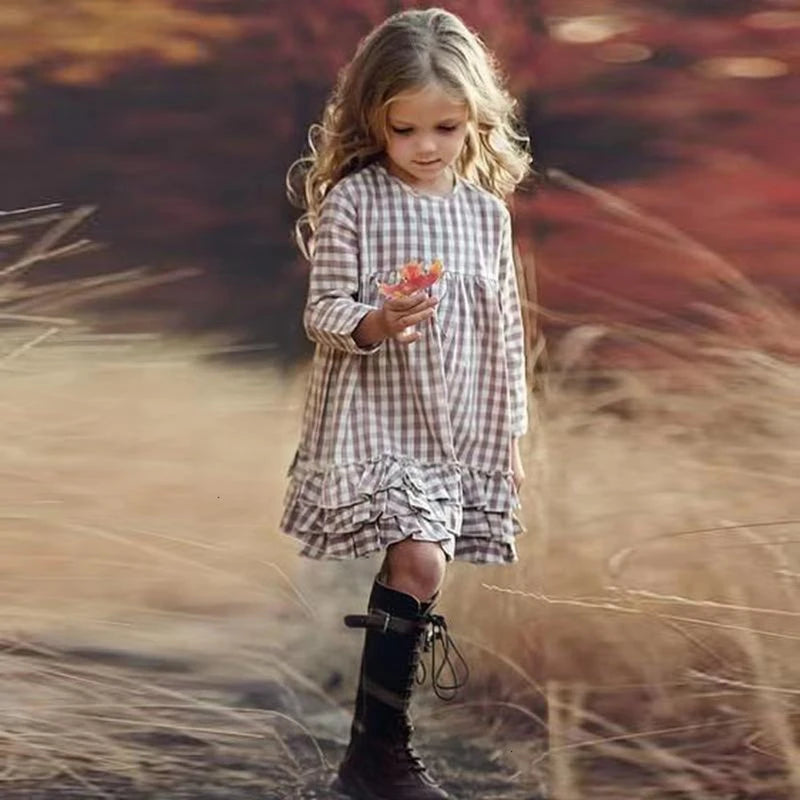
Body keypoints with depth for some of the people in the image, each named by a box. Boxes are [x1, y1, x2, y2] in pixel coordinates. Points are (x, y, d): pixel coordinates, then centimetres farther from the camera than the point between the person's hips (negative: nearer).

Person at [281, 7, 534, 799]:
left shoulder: (487, 212, 6)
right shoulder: (351, 199, -7)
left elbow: (506, 330, 12)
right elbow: (322, 311, -8)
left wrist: (512, 431, 14)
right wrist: (377, 323, -28)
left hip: (464, 429, 5)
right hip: (377, 416, -5)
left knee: (412, 571, 5)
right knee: (419, 560, -17)